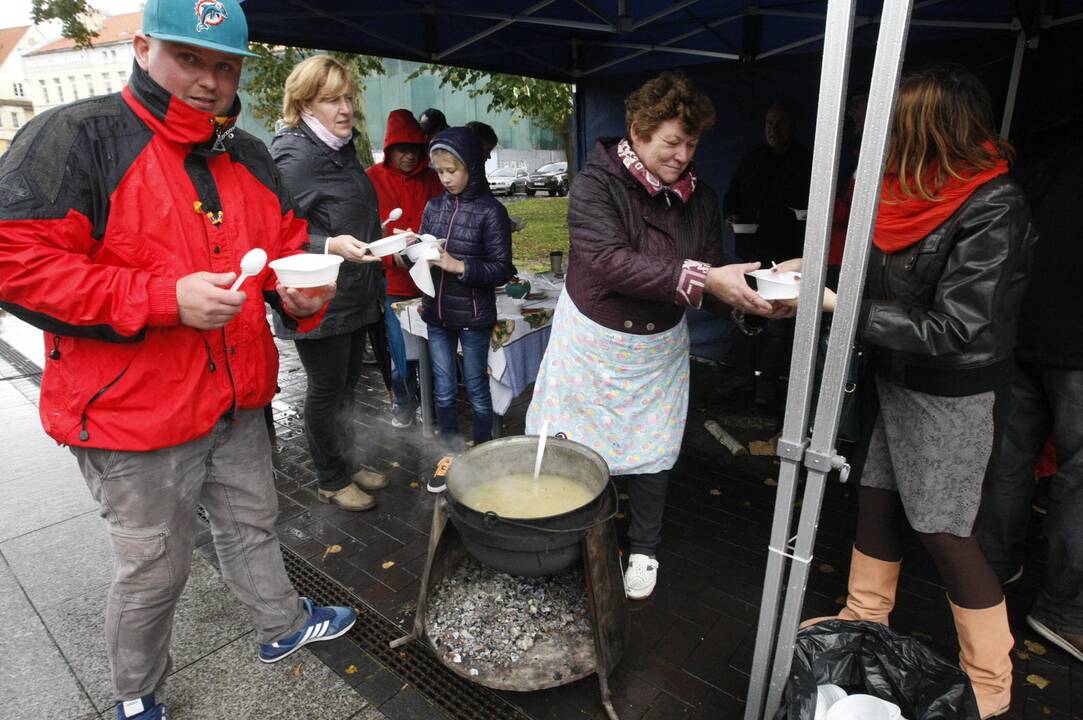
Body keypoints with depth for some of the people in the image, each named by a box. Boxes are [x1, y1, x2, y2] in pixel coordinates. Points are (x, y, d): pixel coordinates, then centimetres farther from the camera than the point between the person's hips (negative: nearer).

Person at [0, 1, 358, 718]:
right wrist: (167, 299, -26)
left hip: (237, 401, 6)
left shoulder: (250, 157, 8)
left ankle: (284, 625, 48)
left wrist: (300, 290, -7)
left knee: (253, 524, 24)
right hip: (135, 412, -5)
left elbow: (286, 244, 16)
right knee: (154, 569, 13)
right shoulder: (76, 136, -12)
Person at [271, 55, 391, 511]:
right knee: (326, 389, 5)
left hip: (356, 295, 8)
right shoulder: (294, 157, -16)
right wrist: (332, 246, -32)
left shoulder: (342, 148, 11)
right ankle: (331, 480, 23)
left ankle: (350, 463, 35)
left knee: (347, 384, 18)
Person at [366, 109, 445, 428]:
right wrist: (392, 257, -20)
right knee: (401, 350, 3)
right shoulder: (371, 180, -3)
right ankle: (404, 401, 28)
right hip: (394, 283, -2)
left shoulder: (433, 180, 6)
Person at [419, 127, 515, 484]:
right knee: (443, 391, 13)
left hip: (473, 316, -5)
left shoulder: (490, 211, -9)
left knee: (476, 389, 9)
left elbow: (502, 270, -11)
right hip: (437, 314, 5)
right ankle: (450, 454, 30)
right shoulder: (433, 207, 5)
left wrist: (458, 266, -21)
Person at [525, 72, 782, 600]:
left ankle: (644, 550, 37)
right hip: (592, 341, -3)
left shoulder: (698, 197, -2)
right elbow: (611, 262, -32)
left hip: (658, 347, 4)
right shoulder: (596, 183, -17)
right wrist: (700, 278, -38)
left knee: (651, 453, 12)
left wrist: (749, 294, -22)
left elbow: (712, 277, 0)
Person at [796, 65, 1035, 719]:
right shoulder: (922, 189, 3)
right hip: (898, 378, 8)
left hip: (951, 392, -8)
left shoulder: (992, 209, -20)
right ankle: (865, 619, 38)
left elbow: (953, 328, -23)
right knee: (877, 499, 16)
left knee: (944, 531, 2)